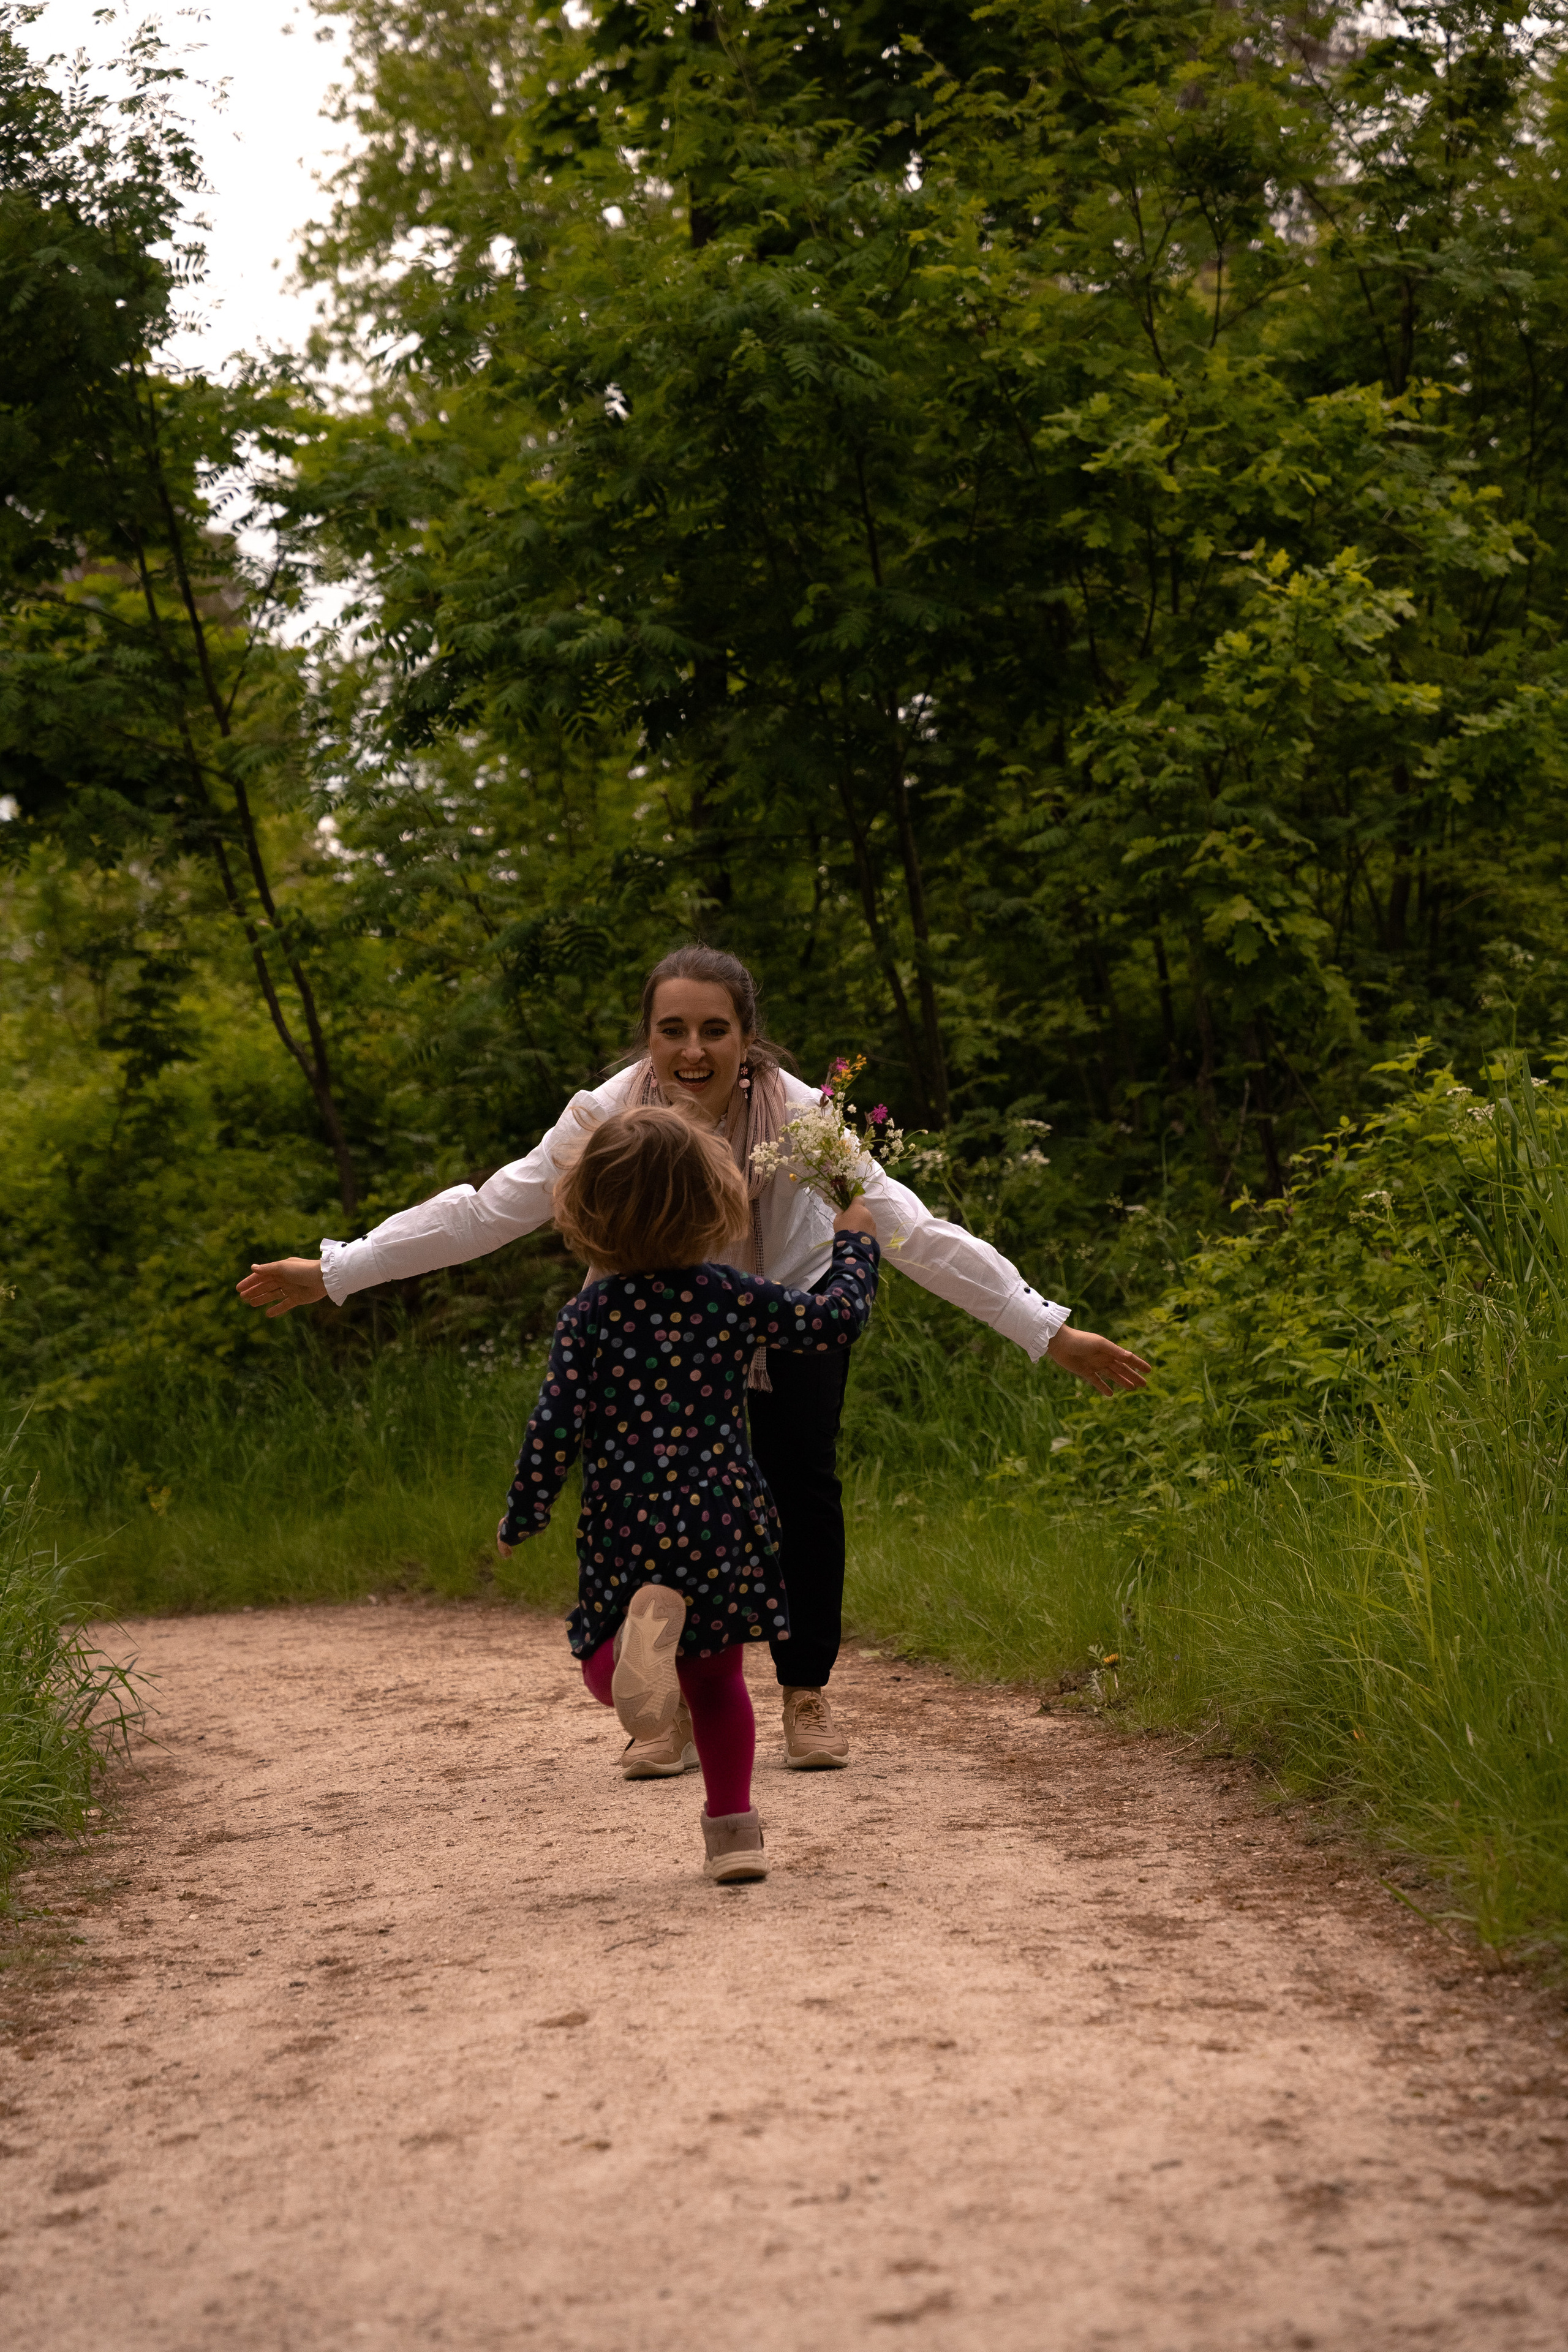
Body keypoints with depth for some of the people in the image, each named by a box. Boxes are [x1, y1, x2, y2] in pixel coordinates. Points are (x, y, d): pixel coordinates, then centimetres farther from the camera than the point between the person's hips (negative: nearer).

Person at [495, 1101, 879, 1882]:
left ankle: (645, 1628, -26)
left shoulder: (587, 1316, -5)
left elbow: (554, 1426, -6)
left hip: (628, 1529, -2)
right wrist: (855, 1241, 27)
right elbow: (837, 1319, 9)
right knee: (717, 1673, 17)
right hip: (723, 1520, 2)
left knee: (604, 1668, 9)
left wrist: (520, 1518, 6)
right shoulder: (734, 1299, -1)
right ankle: (734, 1831, 16)